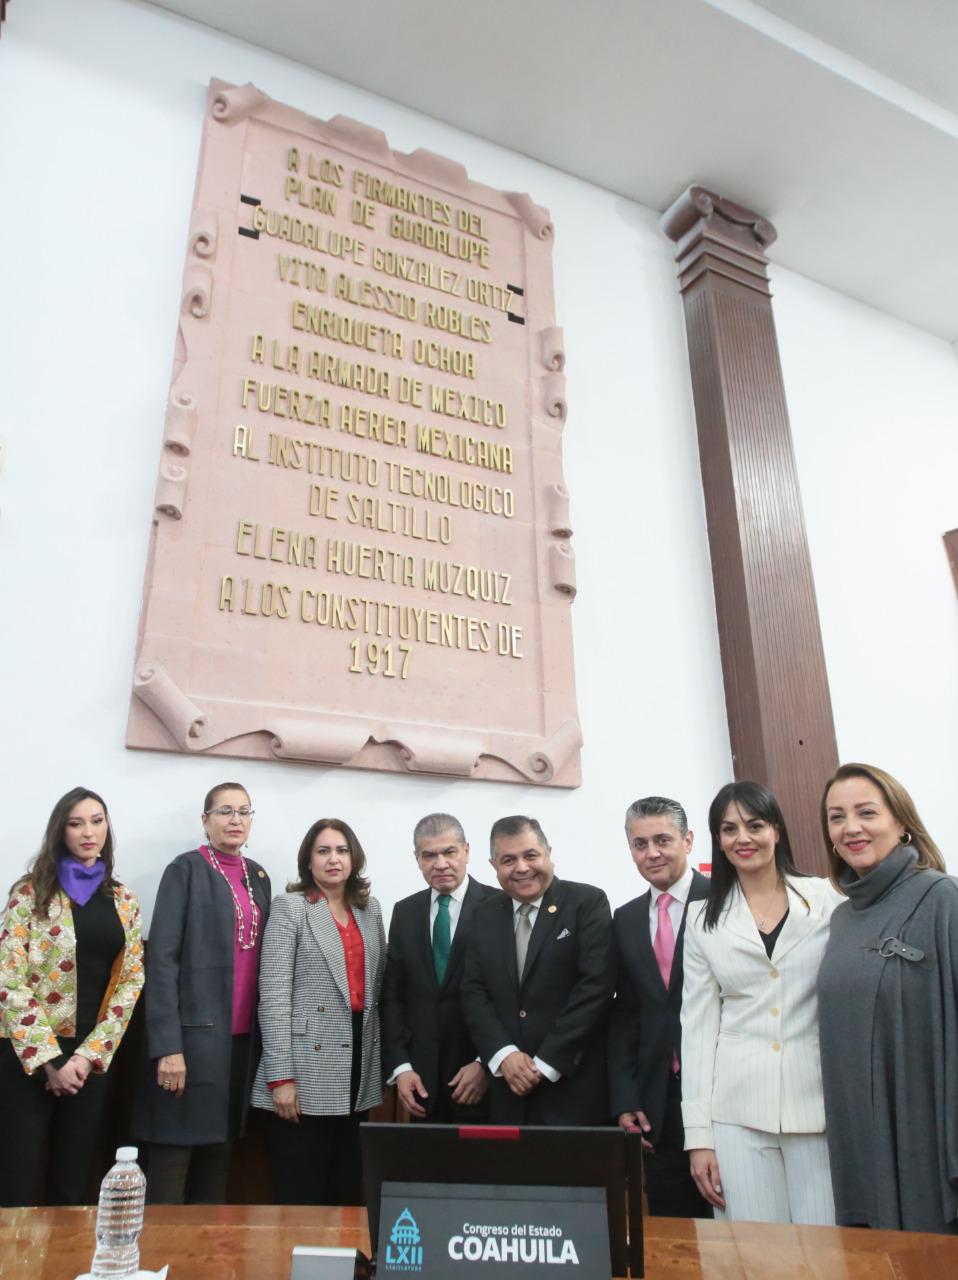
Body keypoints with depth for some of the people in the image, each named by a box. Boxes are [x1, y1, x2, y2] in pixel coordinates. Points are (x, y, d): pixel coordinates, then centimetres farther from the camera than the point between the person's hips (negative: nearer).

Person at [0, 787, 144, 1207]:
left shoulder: (123, 900, 6)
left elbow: (131, 981, 4)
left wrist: (88, 1055, -6)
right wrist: (49, 1060, -13)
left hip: (91, 1057, 3)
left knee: (72, 1189, 12)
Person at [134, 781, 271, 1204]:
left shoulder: (258, 876, 13)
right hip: (194, 1032, -6)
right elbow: (163, 957, -11)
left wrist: (261, 1034, 10)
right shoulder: (186, 869, -5)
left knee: (218, 1154, 14)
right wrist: (168, 1044, -16)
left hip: (243, 1036, 6)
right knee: (173, 1154, 2)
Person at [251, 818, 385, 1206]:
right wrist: (280, 1076, -15)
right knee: (300, 1196, 3)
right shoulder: (290, 907, -5)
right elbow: (274, 994, -10)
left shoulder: (370, 909, 11)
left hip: (358, 1066, 5)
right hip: (309, 1069, -5)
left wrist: (381, 1064, 9)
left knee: (349, 1192, 13)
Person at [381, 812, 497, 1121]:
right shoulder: (404, 912, 7)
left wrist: (487, 1063, -12)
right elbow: (392, 995, 7)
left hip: (485, 1077, -3)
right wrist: (400, 1067, -1)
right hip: (421, 1077, 4)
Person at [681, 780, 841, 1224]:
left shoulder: (828, 900, 1)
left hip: (821, 1104, -1)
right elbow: (697, 1026, 5)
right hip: (737, 1112, 1)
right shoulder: (704, 919, 5)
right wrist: (698, 1135, 1)